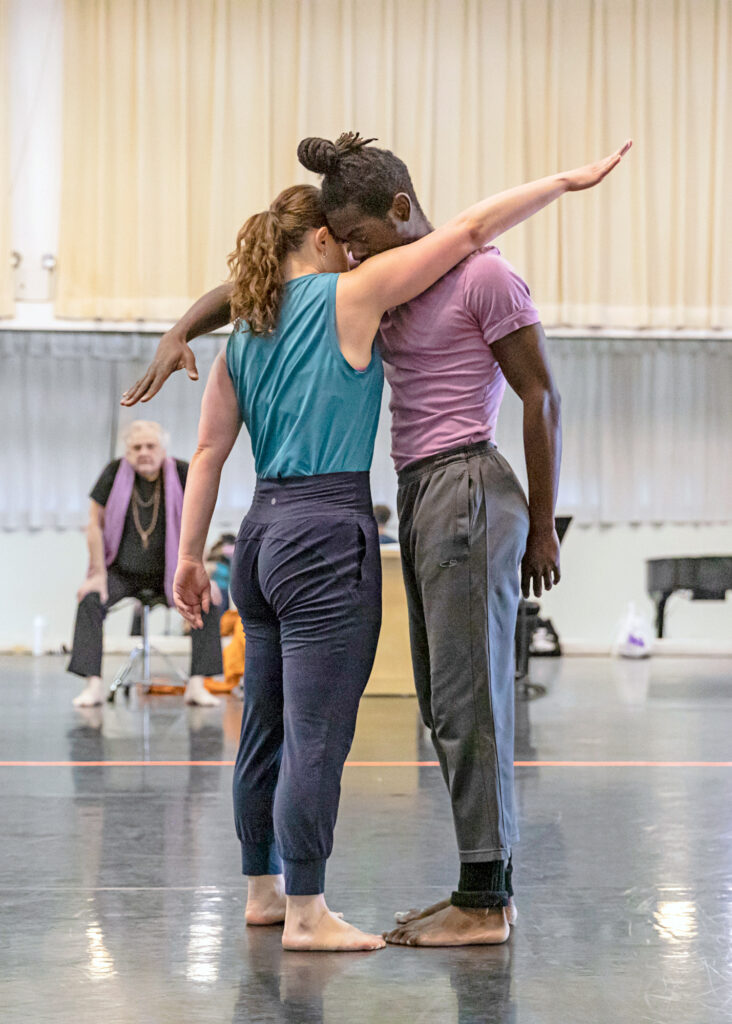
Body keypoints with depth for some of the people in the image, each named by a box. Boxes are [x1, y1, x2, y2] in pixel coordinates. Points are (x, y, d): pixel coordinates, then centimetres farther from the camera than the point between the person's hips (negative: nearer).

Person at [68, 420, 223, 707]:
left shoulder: (182, 474, -10)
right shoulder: (114, 473, -10)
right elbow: (95, 524, -4)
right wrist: (98, 574, -8)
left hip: (168, 572, 0)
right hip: (123, 571, 0)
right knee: (90, 600, -26)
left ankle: (196, 684, -20)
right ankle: (94, 684, -22)